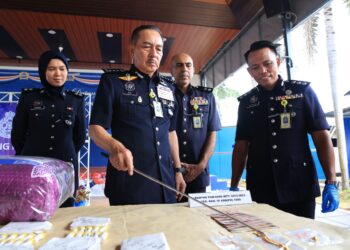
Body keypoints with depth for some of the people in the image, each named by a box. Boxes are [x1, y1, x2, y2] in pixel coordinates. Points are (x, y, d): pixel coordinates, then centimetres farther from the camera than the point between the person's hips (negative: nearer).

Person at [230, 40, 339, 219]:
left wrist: (331, 182, -9)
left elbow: (322, 137, -2)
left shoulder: (302, 91, 0)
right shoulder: (246, 102, 5)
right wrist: (233, 186, 2)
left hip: (300, 188, -1)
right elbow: (241, 146, 6)